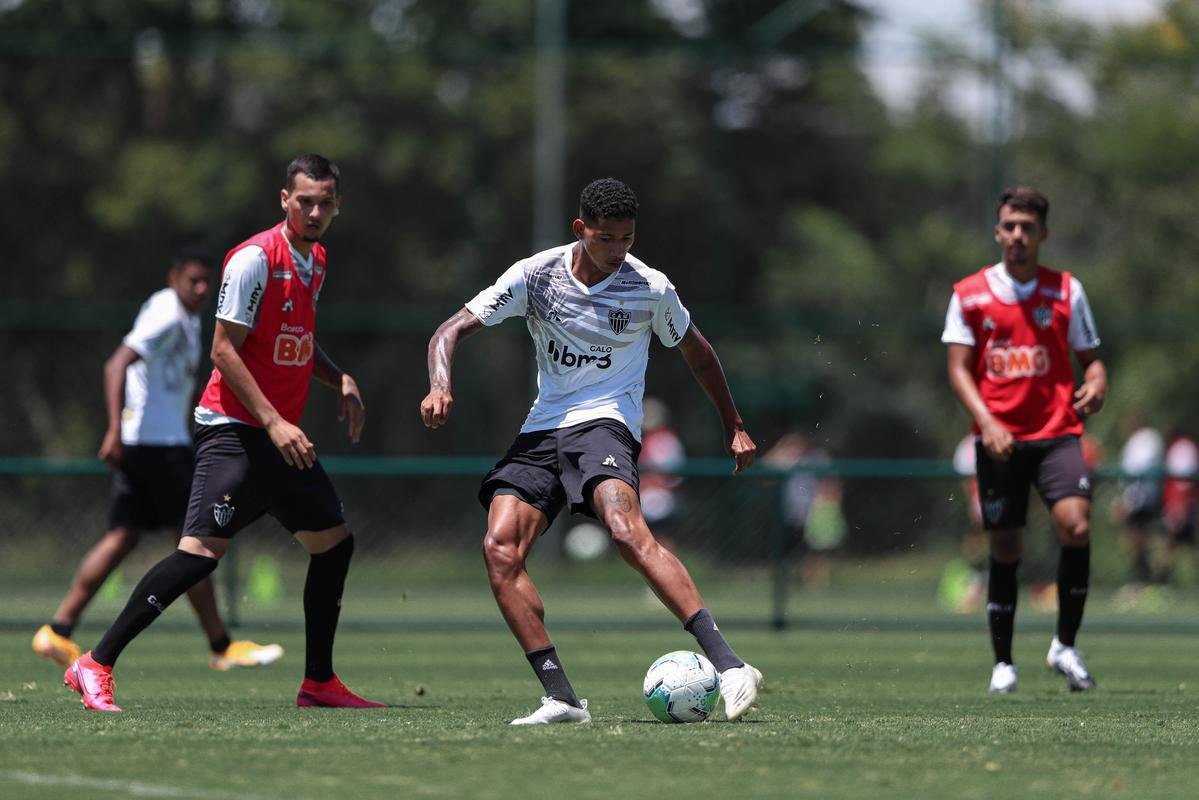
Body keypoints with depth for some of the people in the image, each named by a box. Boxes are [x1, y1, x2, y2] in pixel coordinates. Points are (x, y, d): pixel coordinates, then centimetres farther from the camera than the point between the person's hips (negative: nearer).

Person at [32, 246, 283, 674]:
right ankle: (221, 646, -1)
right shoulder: (167, 315, -14)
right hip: (159, 443, -10)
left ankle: (58, 631, 5)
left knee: (122, 537, 8)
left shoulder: (186, 318, 19)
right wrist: (116, 429, -30)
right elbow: (117, 365, -23)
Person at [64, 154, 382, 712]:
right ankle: (95, 667, -15)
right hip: (235, 430, -9)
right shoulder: (255, 259, -14)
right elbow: (224, 350, -16)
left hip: (284, 436, 9)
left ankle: (319, 683, 20)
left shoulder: (315, 262, 14)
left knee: (334, 542, 9)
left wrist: (341, 381, 9)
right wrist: (274, 422, -21)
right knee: (203, 550, -18)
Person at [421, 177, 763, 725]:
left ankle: (727, 664, -40)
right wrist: (440, 385, -22)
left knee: (626, 531, -33)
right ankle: (561, 699, -17)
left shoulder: (650, 289, -3)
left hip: (604, 422, -4)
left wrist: (734, 427, 20)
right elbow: (452, 331, -2)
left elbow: (695, 351, 15)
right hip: (542, 428, 4)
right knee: (499, 550, -18)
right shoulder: (535, 275, -2)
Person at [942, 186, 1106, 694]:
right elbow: (959, 369, 2)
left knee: (1076, 525, -22)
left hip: (1057, 432, 0)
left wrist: (1095, 385, -12)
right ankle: (1003, 662, 15)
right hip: (998, 437, 0)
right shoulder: (970, 294, 5)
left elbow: (1089, 356, 12)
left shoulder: (1066, 290, 7)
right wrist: (986, 420, -13)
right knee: (1005, 550, 1)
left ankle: (1065, 646, -8)